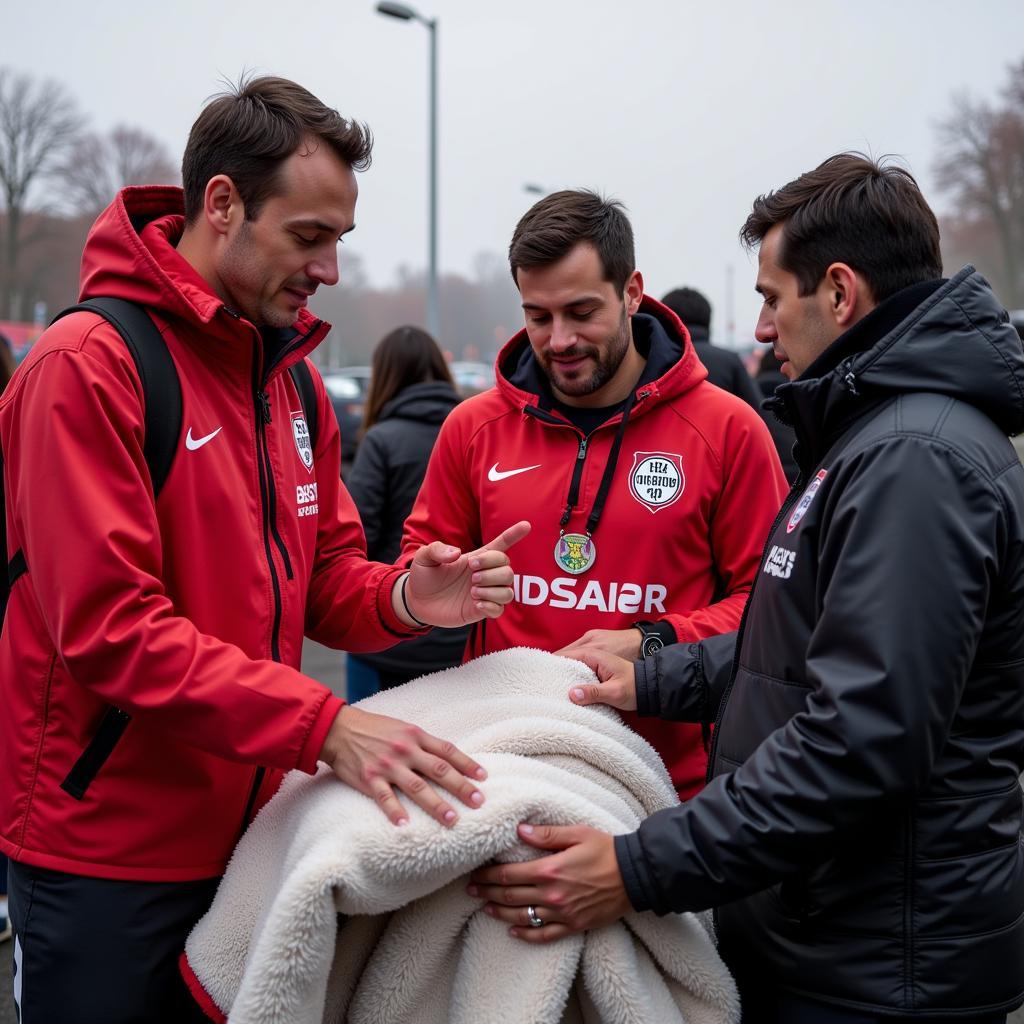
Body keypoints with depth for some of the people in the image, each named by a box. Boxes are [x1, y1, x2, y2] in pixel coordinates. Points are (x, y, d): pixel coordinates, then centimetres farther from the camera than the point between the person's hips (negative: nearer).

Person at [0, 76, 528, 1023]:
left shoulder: (291, 374, 8)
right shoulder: (89, 365, -16)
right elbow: (109, 627, -22)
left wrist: (404, 599, -12)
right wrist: (322, 724, -27)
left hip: (250, 830, 7)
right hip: (105, 851, -7)